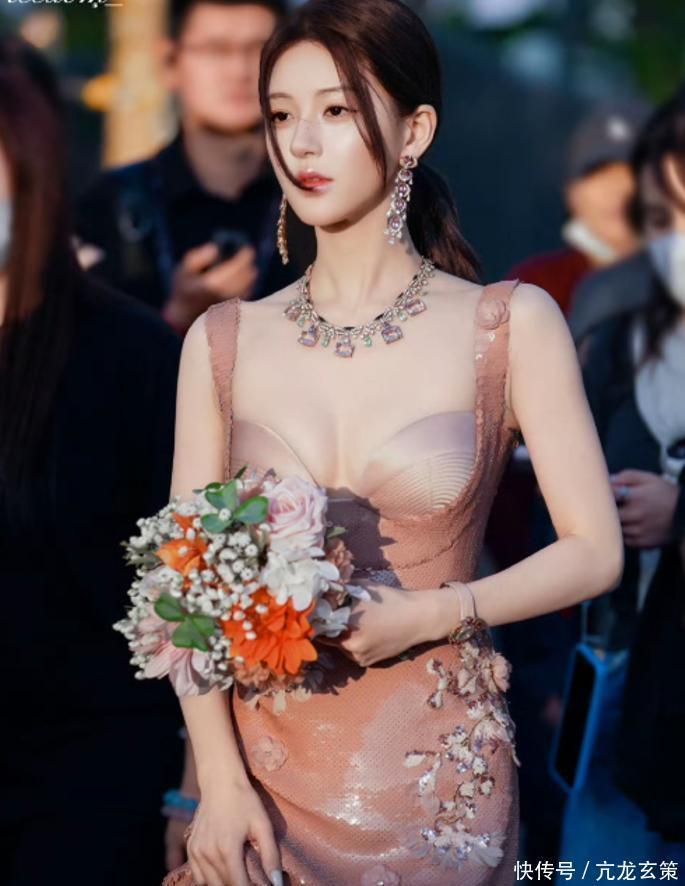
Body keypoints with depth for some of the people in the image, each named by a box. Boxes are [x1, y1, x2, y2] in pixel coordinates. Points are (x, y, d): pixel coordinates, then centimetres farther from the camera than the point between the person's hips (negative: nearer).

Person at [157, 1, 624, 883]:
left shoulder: (514, 327, -4)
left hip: (435, 778, -1)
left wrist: (434, 613, -17)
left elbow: (594, 551, -3)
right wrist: (222, 785, -11)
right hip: (268, 767, 2)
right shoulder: (221, 344, 1)